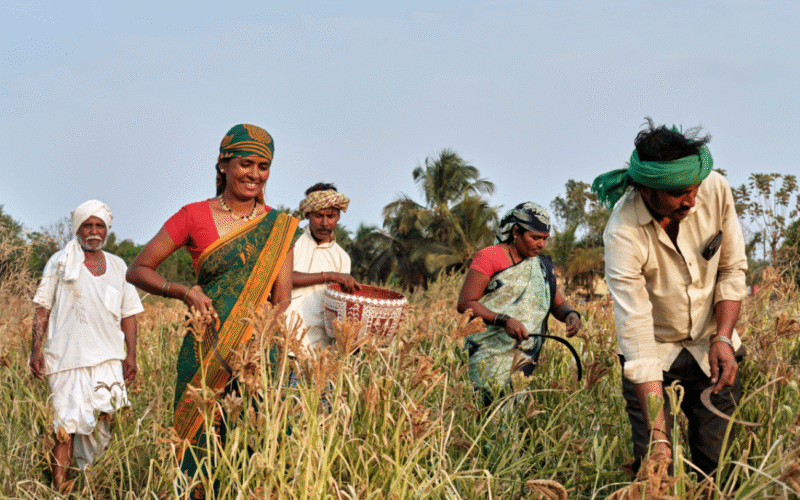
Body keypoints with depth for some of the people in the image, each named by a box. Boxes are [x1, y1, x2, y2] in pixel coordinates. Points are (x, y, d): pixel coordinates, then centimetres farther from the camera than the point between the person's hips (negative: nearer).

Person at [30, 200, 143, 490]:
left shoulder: (118, 267, 15)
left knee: (103, 420, -2)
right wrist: (36, 349, -2)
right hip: (68, 356, -3)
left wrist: (131, 355, 8)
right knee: (67, 424, -8)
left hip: (108, 357, 3)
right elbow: (42, 308, 6)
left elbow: (128, 314, 16)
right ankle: (58, 488, -6)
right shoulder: (60, 262, 7)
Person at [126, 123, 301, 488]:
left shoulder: (279, 227, 7)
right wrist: (183, 291, -10)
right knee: (203, 449, -2)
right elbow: (137, 270, 6)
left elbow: (283, 299, 2)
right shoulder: (194, 217, 1)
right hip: (206, 354, -1)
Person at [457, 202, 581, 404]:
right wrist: (503, 320, -20)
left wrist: (570, 314, -8)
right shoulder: (489, 257, -1)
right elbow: (465, 303, -7)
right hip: (490, 355, -5)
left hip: (525, 358, 5)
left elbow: (558, 304, 17)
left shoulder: (541, 265, 18)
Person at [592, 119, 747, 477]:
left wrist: (723, 338, -15)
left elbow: (732, 269, -1)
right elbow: (635, 332, -33)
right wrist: (657, 434, -37)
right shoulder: (623, 234, -30)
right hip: (655, 352, -3)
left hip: (711, 345, 3)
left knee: (720, 464, 2)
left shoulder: (715, 190, -18)